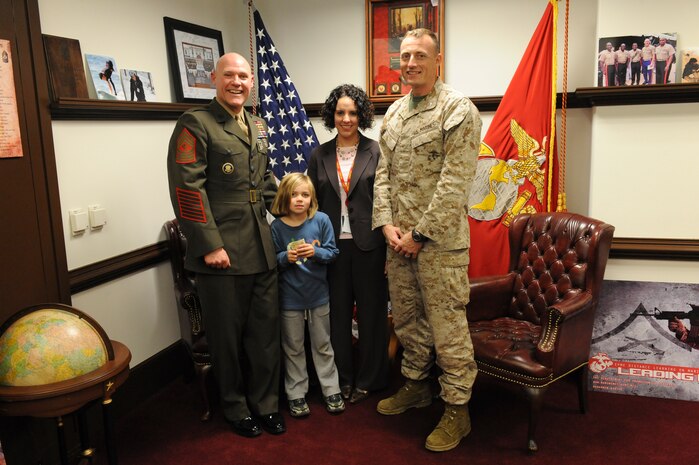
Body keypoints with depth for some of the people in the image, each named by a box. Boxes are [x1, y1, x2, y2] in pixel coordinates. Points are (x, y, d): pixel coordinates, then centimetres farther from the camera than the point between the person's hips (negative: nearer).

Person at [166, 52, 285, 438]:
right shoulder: (195, 123, -6)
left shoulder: (258, 126, 15)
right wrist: (210, 244, -17)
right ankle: (236, 407, 29)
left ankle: (266, 403, 31)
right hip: (221, 252, -6)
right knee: (227, 334, 9)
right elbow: (187, 188, -14)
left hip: (262, 247, 6)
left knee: (265, 329, 13)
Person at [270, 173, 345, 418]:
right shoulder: (277, 226, -10)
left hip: (318, 294, 1)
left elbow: (332, 252, -6)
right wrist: (286, 257, -24)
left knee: (322, 345, 16)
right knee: (293, 348, 13)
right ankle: (296, 393, 27)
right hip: (290, 297, 0)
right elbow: (272, 261, -4)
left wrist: (315, 252, -24)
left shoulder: (321, 220, -9)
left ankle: (331, 389, 29)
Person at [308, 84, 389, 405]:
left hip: (368, 243, -2)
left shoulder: (375, 151, -2)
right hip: (333, 244, 3)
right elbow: (313, 202, 8)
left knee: (371, 311, 9)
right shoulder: (320, 155, 6)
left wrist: (388, 245, -8)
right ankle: (342, 379, 27)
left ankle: (368, 379, 26)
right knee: (337, 313, 11)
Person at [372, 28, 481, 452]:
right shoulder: (393, 113, 13)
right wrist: (387, 223, -1)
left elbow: (455, 183, -16)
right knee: (406, 318, 18)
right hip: (398, 239, 7)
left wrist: (420, 234, -16)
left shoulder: (459, 111, -9)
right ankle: (417, 385, 37)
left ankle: (457, 410, 15)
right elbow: (383, 173, 12)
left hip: (439, 241, -7)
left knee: (448, 326, 0)